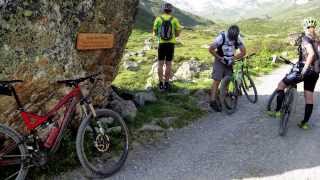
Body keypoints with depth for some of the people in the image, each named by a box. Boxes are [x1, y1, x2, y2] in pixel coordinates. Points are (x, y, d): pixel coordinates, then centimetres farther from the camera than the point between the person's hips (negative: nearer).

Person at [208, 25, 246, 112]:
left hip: (229, 62, 4)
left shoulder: (238, 39, -13)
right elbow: (211, 49, -17)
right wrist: (220, 58, -19)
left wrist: (233, 58, -15)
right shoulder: (222, 37, -22)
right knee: (217, 80, -10)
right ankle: (213, 101, -10)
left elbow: (243, 52, -4)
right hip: (220, 61, -4)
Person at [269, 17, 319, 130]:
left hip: (306, 70, -8)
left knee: (281, 85, 5)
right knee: (309, 98, 11)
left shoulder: (305, 38, -8)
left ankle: (278, 111, 3)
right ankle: (305, 123, 17)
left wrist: (304, 69, -25)